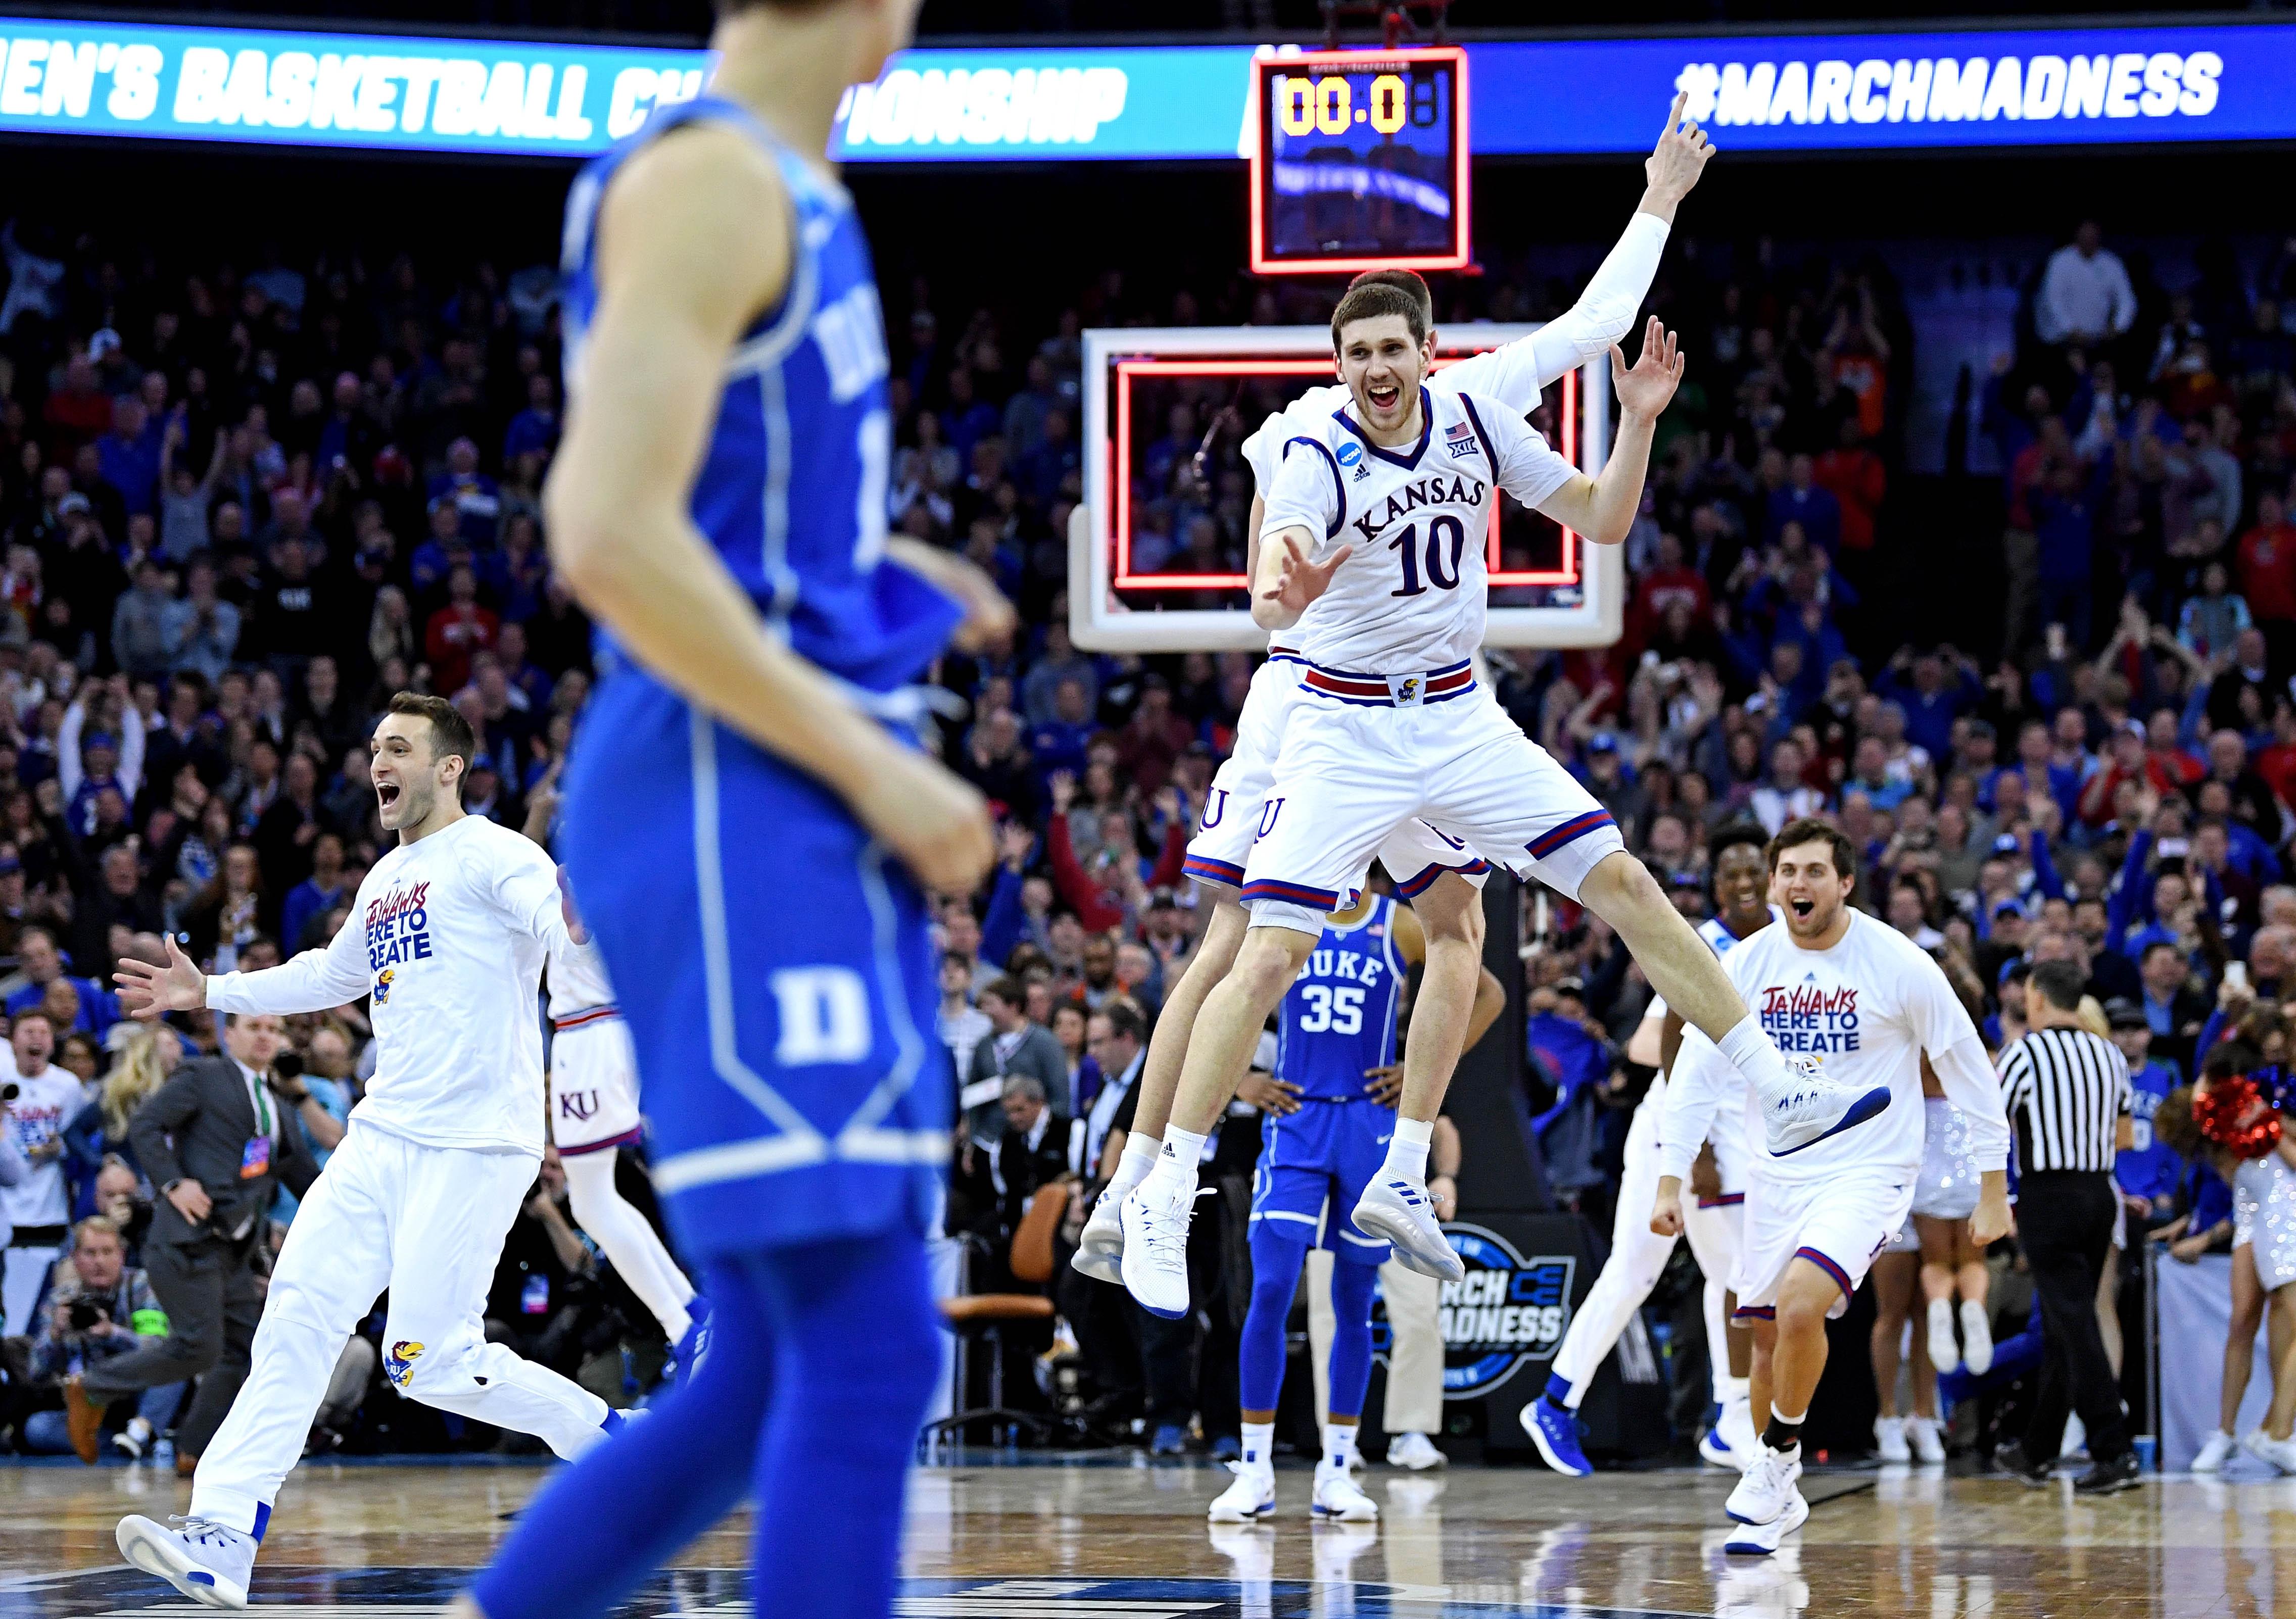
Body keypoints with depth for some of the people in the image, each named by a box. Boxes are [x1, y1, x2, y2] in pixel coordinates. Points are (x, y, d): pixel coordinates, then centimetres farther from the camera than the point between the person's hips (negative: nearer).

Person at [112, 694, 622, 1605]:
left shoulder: (490, 855, -6)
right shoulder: (387, 879, 20)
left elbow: (564, 931, -24)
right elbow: (332, 976, 39)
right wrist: (209, 993, 39)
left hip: (475, 1146, -8)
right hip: (382, 1141, 8)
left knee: (432, 1363, -11)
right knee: (299, 1317, -3)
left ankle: (611, 1443, 10)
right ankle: (221, 1545, -7)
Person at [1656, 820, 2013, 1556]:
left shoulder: (1899, 965, -12)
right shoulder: (1748, 964, -3)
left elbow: (1969, 1072, -5)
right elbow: (1696, 1073, 3)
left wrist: (1994, 1192, -4)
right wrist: (1669, 1182, -3)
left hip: (1868, 1173, -4)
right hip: (1776, 1174, 5)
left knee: (1800, 1304, -26)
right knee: (1768, 1335, 8)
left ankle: (1778, 1459, -5)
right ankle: (1778, 1500, 27)